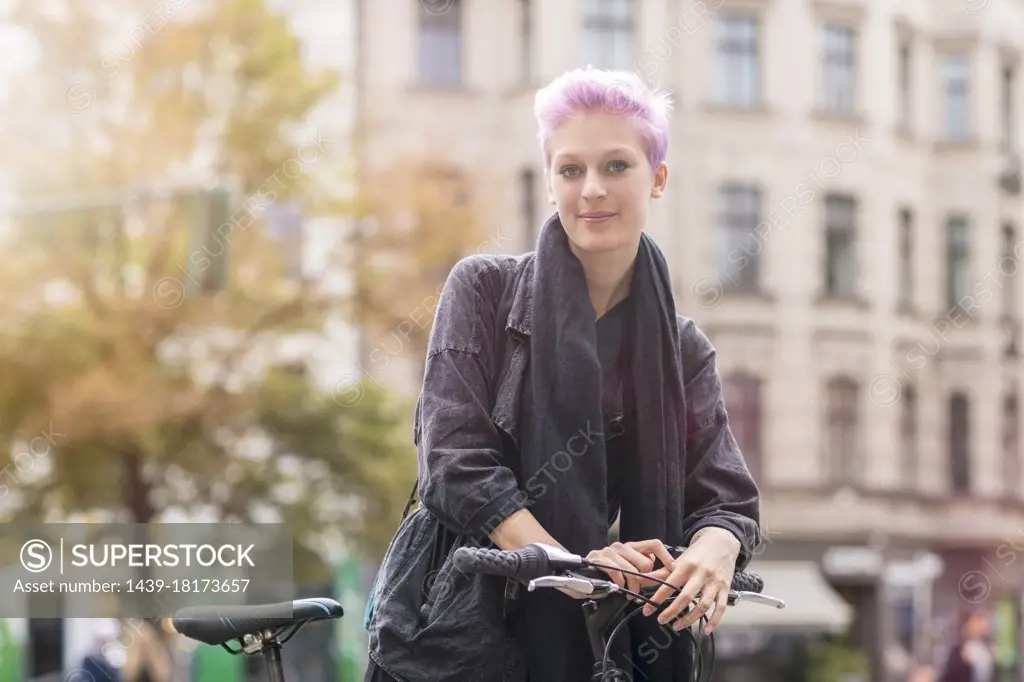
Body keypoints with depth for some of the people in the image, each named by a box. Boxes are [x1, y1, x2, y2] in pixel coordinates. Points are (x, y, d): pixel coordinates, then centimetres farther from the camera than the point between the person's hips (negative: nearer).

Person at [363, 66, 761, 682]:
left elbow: (727, 497, -1)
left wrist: (712, 553, -25)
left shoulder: (683, 350, 7)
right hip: (457, 631, -2)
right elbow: (457, 460, -10)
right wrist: (569, 564, -23)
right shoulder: (485, 290, -1)